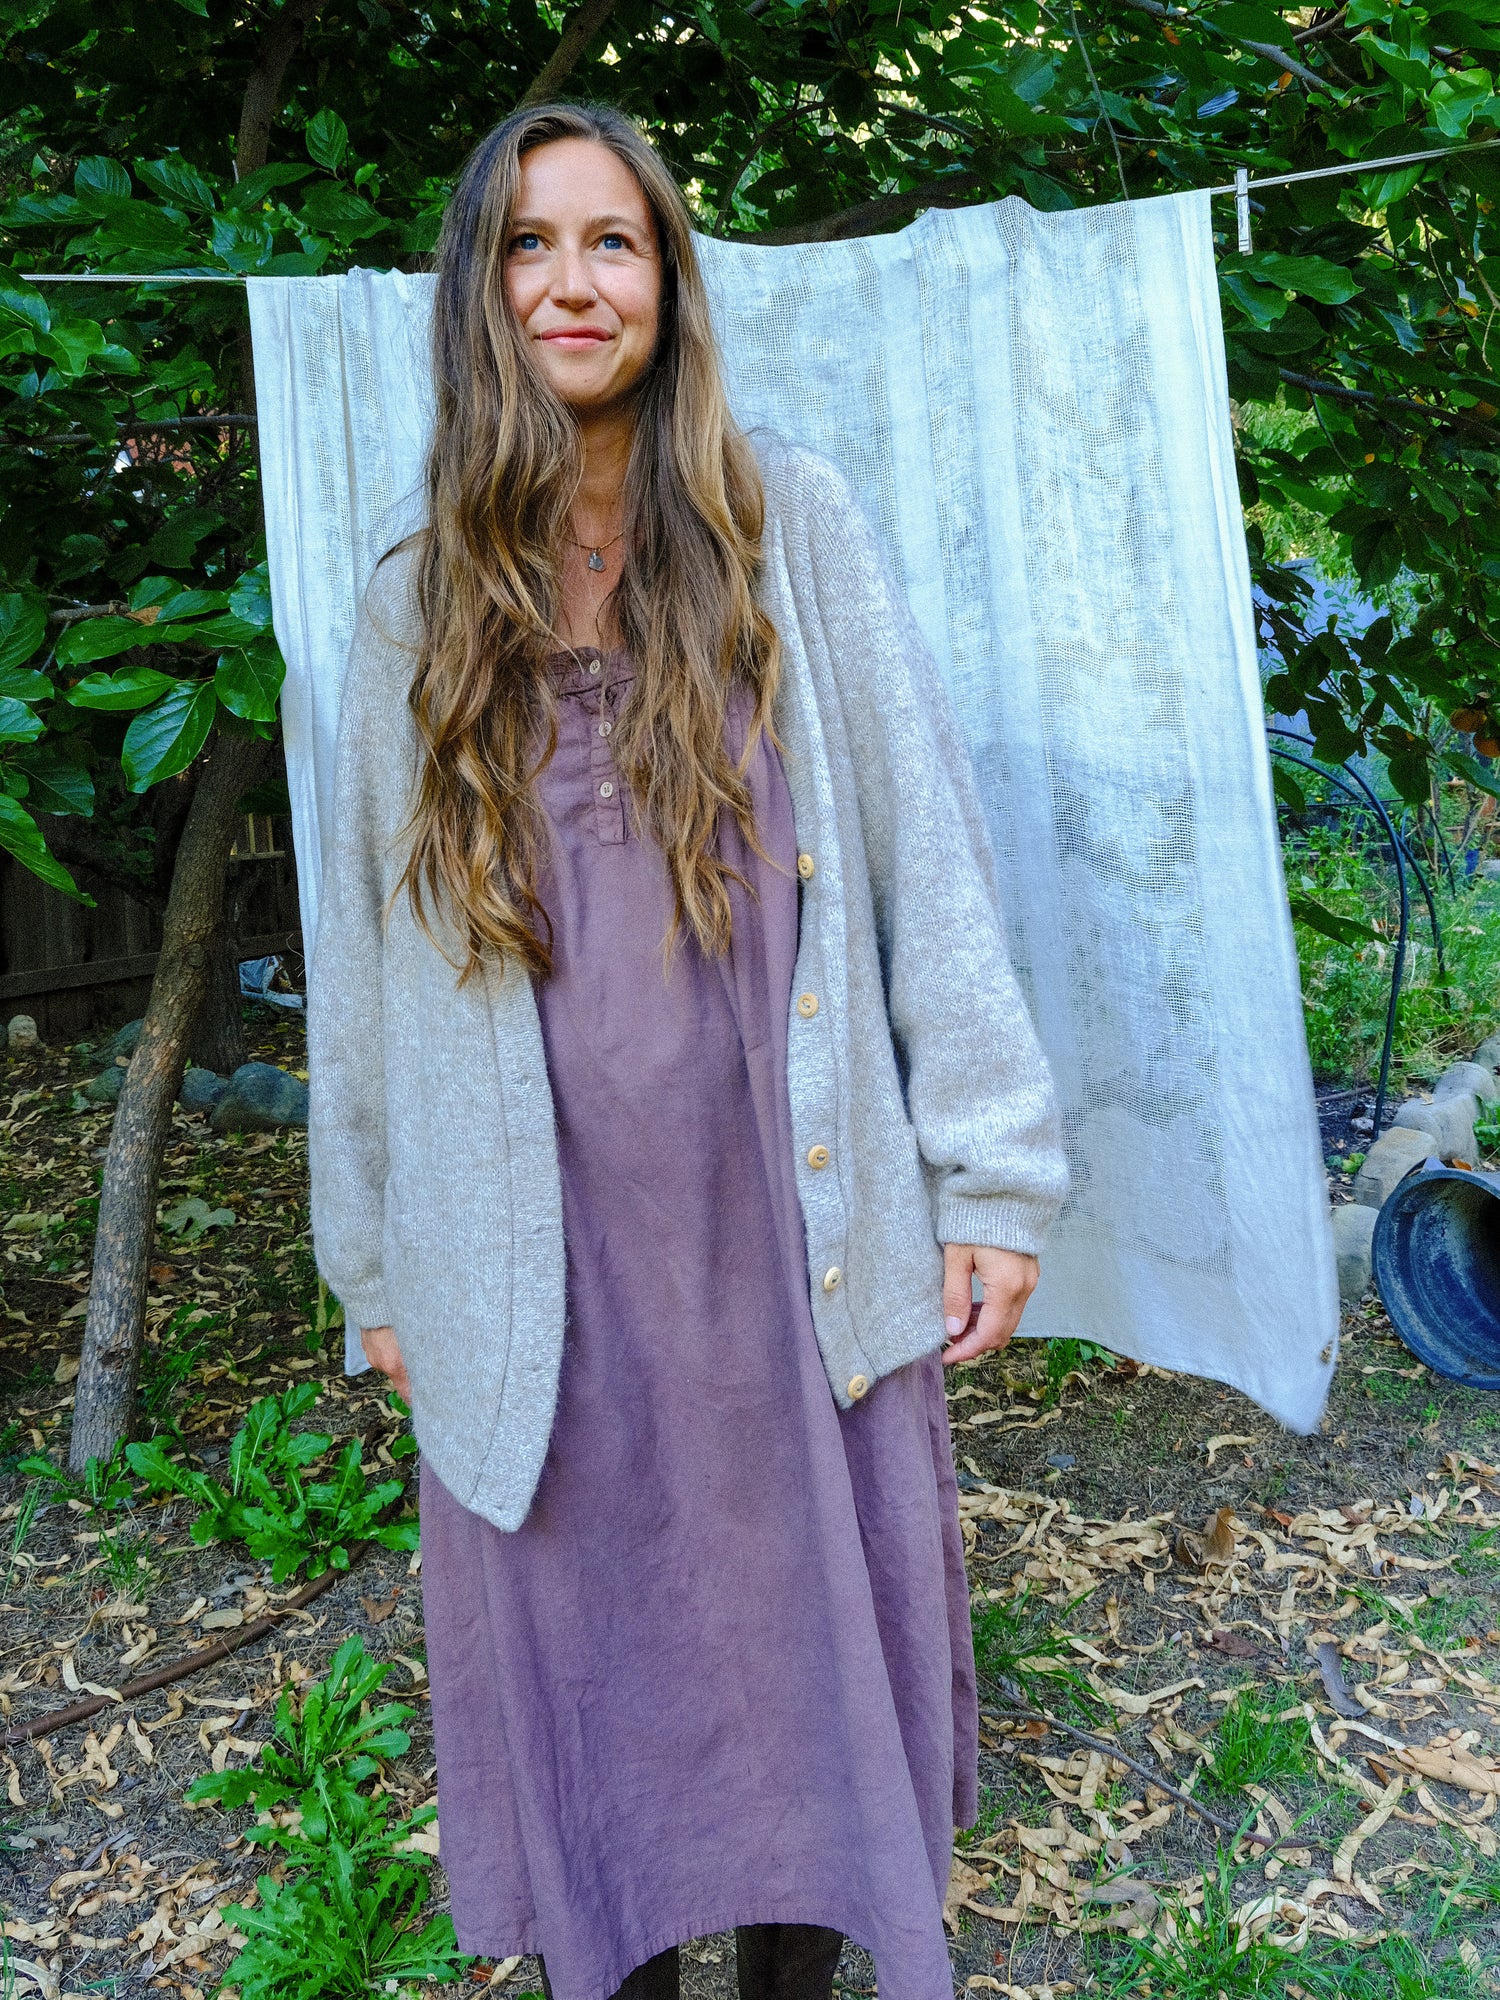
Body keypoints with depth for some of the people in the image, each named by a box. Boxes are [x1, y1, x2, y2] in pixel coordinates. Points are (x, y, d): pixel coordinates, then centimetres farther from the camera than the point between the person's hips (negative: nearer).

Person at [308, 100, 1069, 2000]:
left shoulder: (788, 524, 1)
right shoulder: (415, 602, 6)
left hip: (788, 1232, -1)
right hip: (541, 1264, 1)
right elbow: (365, 951, 9)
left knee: (804, 1625, 13)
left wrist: (993, 1167, -5)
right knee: (588, 1664, 13)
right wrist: (375, 1265, 11)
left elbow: (923, 844, -1)